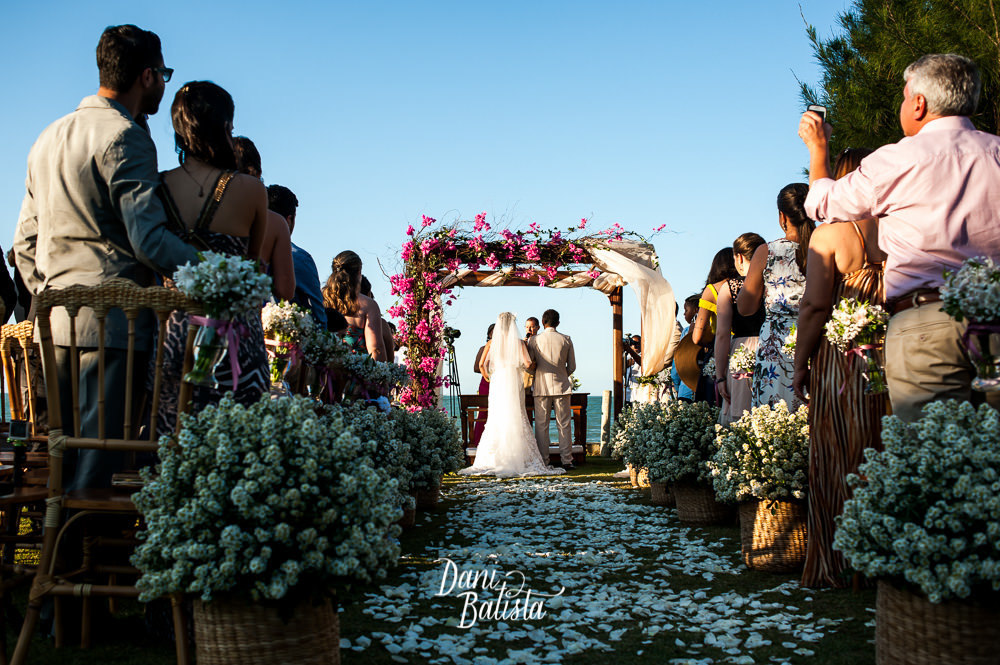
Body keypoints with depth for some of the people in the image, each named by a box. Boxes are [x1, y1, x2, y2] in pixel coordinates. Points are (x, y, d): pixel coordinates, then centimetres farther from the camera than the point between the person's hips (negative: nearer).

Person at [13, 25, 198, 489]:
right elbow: (149, 239, -16)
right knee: (97, 454, -7)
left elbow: (24, 242, 22)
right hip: (112, 320, -8)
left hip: (54, 322, 8)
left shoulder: (48, 138, 20)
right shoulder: (126, 138, -8)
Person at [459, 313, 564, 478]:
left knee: (495, 422, 6)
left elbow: (483, 364, -4)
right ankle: (520, 459, 0)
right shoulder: (518, 343, -3)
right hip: (514, 384, -1)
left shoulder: (492, 343, 1)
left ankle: (494, 460, 3)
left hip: (497, 384, 2)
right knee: (516, 421, 3)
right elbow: (528, 364, -11)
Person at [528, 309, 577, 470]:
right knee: (564, 425, 5)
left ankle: (543, 461, 6)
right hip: (562, 386, 1)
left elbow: (529, 365, -2)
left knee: (541, 426, 5)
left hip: (541, 386, -1)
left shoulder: (534, 340, -3)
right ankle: (566, 461, 4)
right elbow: (572, 366, 5)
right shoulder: (566, 340, 1)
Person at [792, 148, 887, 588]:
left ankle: (836, 567, 12)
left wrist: (800, 365, -4)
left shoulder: (829, 234, -7)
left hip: (840, 359, -3)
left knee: (837, 462, 5)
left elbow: (815, 308, -11)